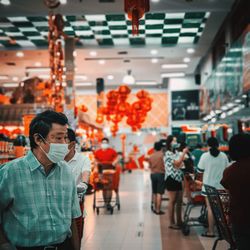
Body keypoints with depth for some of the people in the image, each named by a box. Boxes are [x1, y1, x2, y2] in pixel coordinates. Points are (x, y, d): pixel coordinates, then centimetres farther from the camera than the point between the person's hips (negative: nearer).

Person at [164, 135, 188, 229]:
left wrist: (185, 154, 2)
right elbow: (177, 163, -18)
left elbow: (181, 164, 17)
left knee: (179, 201, 10)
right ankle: (172, 223, 1)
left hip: (178, 179, 8)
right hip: (171, 179, -8)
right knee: (172, 201, -4)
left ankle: (179, 221, 17)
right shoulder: (168, 153, -8)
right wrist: (184, 152, -11)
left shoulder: (176, 153, 17)